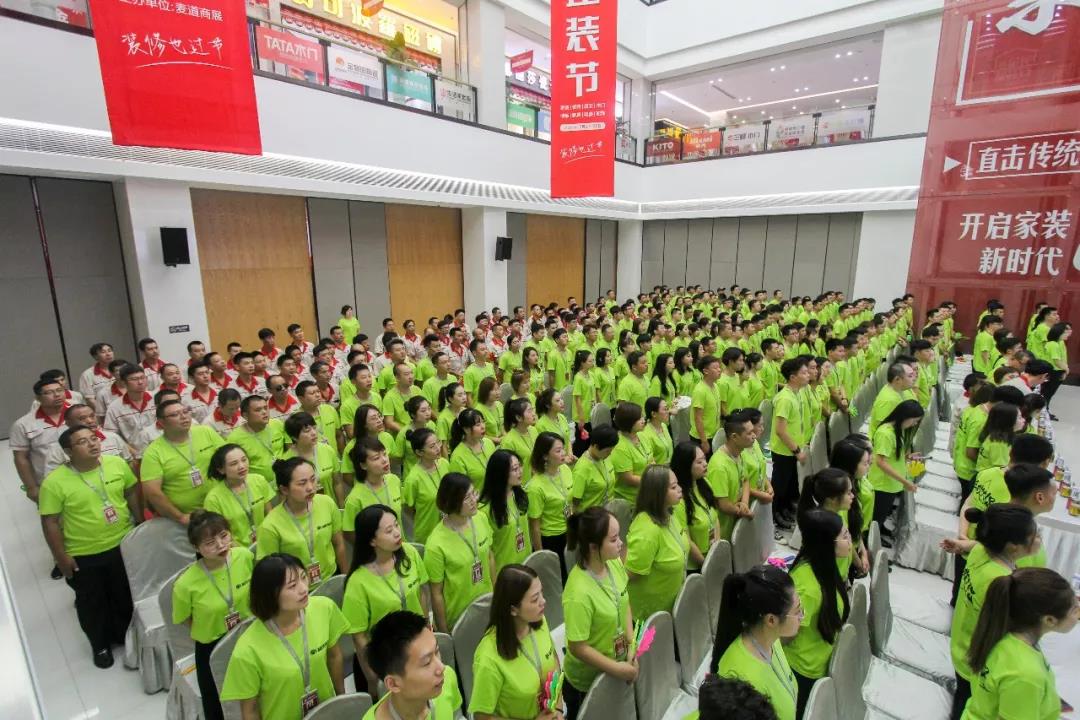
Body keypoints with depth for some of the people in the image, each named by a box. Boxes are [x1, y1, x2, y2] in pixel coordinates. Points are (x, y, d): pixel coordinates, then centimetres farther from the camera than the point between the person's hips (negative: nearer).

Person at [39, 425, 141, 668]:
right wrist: (61, 557, -12)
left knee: (126, 596, 20)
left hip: (123, 545, 3)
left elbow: (132, 494, 3)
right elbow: (50, 522, -13)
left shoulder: (117, 463, -9)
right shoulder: (55, 482, -19)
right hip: (83, 556, -3)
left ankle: (126, 634, 43)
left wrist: (141, 525, 5)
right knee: (92, 603, 17)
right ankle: (100, 645, 40)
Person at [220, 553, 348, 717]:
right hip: (282, 716, -2)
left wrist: (342, 697, 7)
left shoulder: (325, 608, -21)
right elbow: (249, 710, -15)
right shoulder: (248, 650, -31)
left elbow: (334, 656, -4)